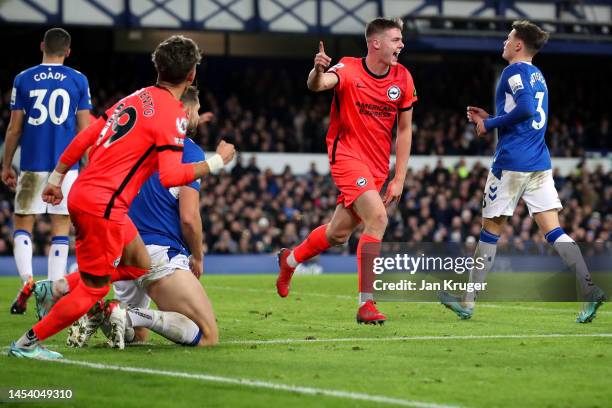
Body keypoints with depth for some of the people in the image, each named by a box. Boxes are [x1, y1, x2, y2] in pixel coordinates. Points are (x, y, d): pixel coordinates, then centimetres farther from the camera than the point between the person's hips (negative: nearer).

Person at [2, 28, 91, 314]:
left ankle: (27, 279, -11)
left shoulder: (23, 79, 3)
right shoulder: (78, 80, 2)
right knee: (61, 230, 6)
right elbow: (84, 129, 2)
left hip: (32, 165, 0)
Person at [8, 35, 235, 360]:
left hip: (82, 193, 9)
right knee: (93, 290, 2)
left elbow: (83, 139, 15)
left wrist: (56, 179, 23)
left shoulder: (135, 98, 13)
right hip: (103, 204, -9)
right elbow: (170, 176, -21)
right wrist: (217, 162, -11)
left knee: (139, 265, 17)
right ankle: (27, 343, 7)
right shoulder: (173, 115, -11)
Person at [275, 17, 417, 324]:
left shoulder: (402, 78, 1)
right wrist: (318, 71, -55)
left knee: (339, 233, 13)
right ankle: (366, 304, -21)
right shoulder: (349, 69, -11)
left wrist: (399, 179, 3)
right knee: (377, 218, -24)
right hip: (347, 155, -6)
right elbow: (317, 85, -31)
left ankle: (290, 260, 43)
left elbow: (404, 130, 7)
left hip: (377, 166, 6)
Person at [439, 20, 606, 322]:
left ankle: (467, 301, 13)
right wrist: (489, 119, 22)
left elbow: (525, 108, -22)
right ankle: (589, 288, -19)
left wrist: (489, 124, -11)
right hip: (540, 164, 7)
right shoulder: (537, 76, 20)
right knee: (553, 232, -1)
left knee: (491, 229, 4)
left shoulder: (514, 71, -7)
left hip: (511, 163, -7)